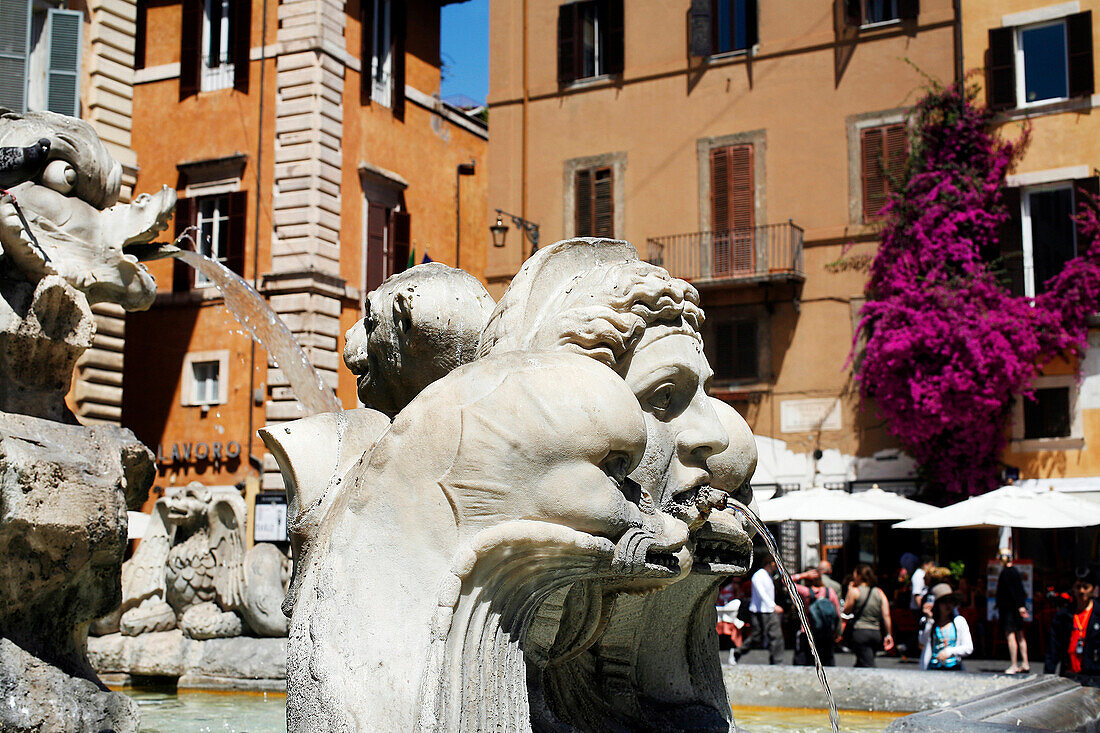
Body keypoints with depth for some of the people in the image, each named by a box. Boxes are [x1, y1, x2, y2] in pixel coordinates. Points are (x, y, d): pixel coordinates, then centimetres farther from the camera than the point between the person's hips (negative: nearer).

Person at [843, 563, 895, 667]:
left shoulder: (855, 591, -5)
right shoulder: (879, 592, 8)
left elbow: (846, 610, 3)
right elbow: (886, 615, 3)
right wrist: (889, 634, 6)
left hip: (860, 632, -5)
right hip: (876, 633, 5)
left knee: (868, 666, -10)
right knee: (860, 666, 18)